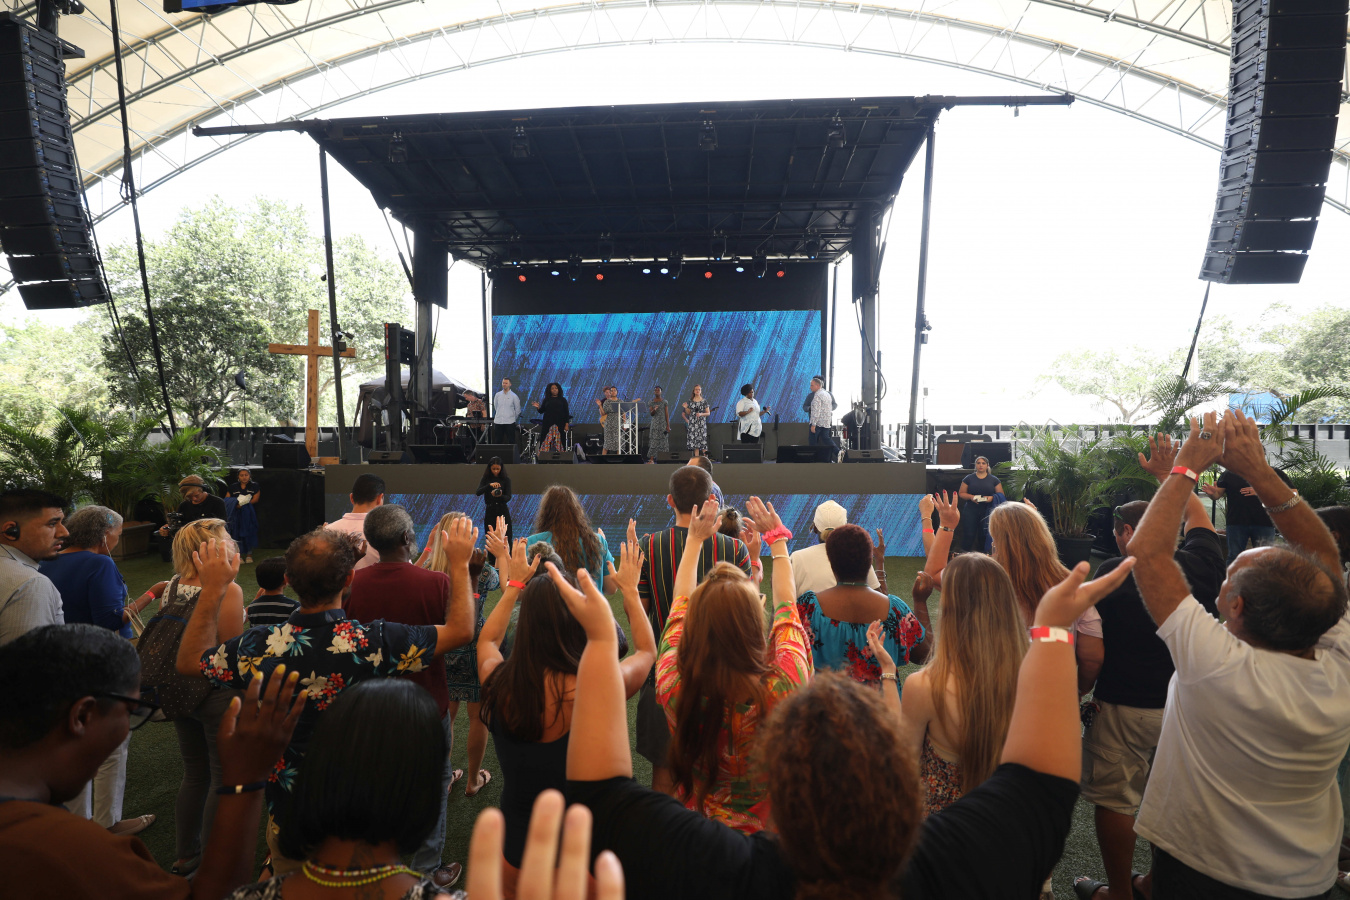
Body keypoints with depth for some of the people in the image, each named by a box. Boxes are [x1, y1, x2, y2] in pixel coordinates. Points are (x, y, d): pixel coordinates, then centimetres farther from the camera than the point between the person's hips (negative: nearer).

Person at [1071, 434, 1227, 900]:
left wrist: (1081, 690, -1)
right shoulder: (1199, 565, -6)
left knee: (1115, 800, 11)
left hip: (1125, 709, -6)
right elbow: (1197, 517, 17)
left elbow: (1090, 655, -19)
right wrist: (1169, 474, 27)